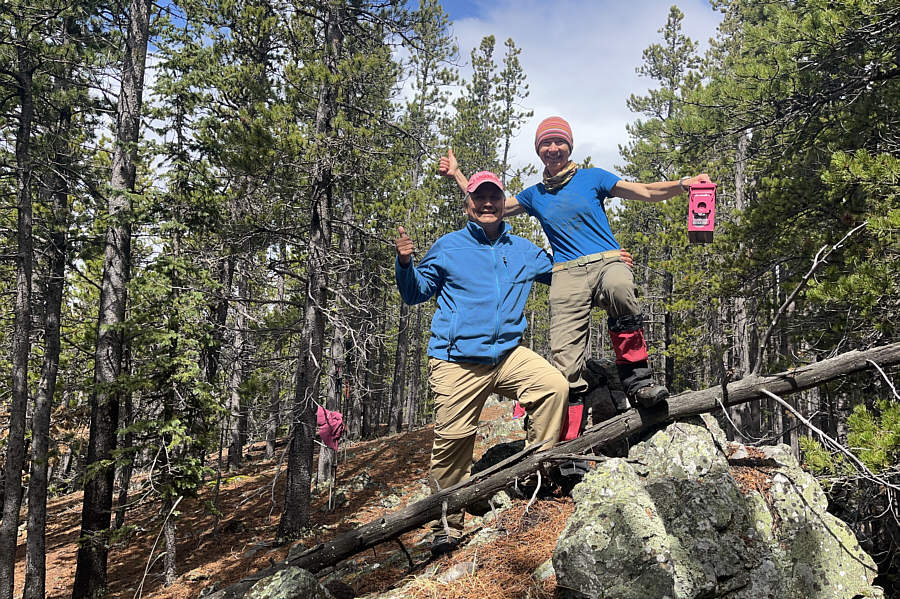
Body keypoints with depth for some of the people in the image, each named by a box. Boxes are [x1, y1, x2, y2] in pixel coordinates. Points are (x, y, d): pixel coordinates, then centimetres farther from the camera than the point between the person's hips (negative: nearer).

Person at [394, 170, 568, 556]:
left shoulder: (524, 251, 15)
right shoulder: (448, 247, 7)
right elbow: (416, 294, 10)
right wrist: (405, 264, -10)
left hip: (508, 354, 3)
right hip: (457, 361, -2)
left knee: (555, 386, -21)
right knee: (452, 439, -2)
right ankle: (448, 524, 14)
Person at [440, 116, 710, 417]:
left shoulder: (592, 177, 15)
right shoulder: (535, 195, 23)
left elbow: (647, 192, 8)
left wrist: (682, 183, -9)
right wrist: (456, 174, 30)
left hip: (607, 262, -2)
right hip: (567, 274, 2)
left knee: (618, 286, -40)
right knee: (563, 356, -19)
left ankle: (638, 380, -32)